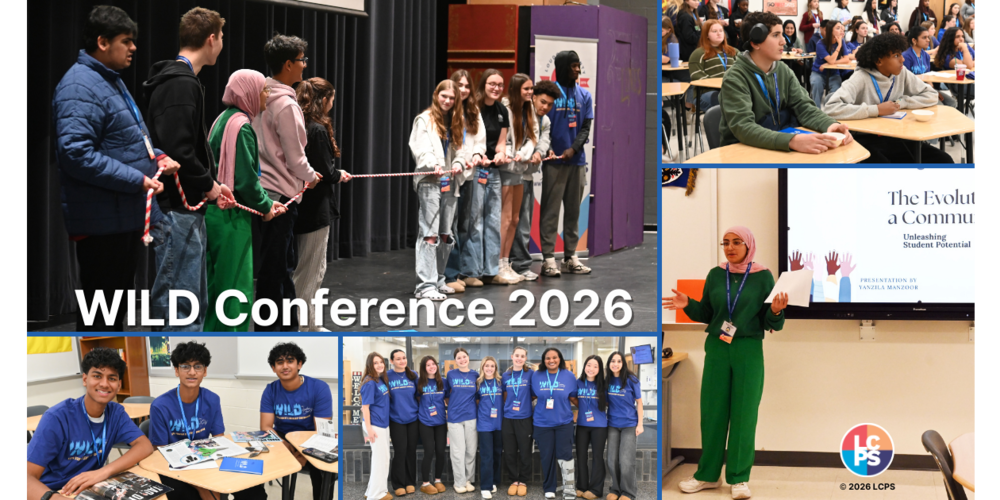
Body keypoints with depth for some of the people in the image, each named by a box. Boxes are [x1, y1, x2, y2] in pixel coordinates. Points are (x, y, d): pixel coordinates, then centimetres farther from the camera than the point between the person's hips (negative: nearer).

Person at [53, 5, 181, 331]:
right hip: (102, 222, -10)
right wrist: (138, 179, -23)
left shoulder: (110, 81, 16)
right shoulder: (80, 87, -17)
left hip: (128, 217, 10)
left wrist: (156, 157, 7)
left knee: (118, 302, 18)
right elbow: (76, 153, -27)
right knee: (99, 310, -4)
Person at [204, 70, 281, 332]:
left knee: (218, 284, 15)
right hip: (231, 217, -10)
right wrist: (265, 206, -4)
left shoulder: (225, 119, 14)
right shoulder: (241, 125, -16)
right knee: (236, 286, -4)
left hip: (217, 212, 10)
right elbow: (245, 178, -19)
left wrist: (266, 201, 14)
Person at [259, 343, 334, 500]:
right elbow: (266, 427, -9)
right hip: (281, 439, 3)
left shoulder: (319, 388, -13)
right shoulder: (271, 390, -3)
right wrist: (287, 446, -28)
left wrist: (305, 454, -32)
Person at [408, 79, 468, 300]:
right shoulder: (424, 120, -2)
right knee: (430, 233, -12)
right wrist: (433, 165, -28)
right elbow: (420, 148, -12)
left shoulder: (456, 122, 18)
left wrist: (459, 164, -5)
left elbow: (461, 148, 16)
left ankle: (438, 280, 21)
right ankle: (426, 285, -15)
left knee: (445, 234, 11)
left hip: (449, 182, 7)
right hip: (429, 182, -7)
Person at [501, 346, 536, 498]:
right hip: (508, 418, 3)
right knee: (509, 452, 5)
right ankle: (514, 480, 17)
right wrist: (510, 405, 3)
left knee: (525, 451, 2)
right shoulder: (506, 376, 6)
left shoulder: (530, 374, -2)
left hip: (524, 418, -3)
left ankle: (523, 481, 14)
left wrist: (525, 402, -2)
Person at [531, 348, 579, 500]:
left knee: (564, 455, -8)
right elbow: (532, 396, 12)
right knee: (547, 456, 5)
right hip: (543, 423, 1)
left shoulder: (569, 376, 0)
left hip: (564, 422, -1)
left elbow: (573, 398, 7)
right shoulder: (536, 376, 2)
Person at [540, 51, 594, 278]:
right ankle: (548, 258, -4)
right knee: (551, 210, -3)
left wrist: (573, 149, -10)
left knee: (573, 210, 8)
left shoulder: (584, 95, 10)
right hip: (554, 161, -5)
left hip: (576, 160, 5)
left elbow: (586, 127, 6)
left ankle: (570, 256, 14)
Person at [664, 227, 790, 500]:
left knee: (744, 415, 0)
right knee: (712, 412, 5)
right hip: (717, 348, 3)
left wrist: (775, 310, -23)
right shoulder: (715, 275, 5)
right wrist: (688, 305, -7)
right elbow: (707, 314, 11)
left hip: (749, 351, -2)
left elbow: (769, 323, -2)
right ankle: (707, 474, 16)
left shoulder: (763, 277, -3)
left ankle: (739, 478, 7)